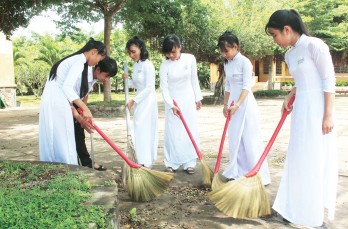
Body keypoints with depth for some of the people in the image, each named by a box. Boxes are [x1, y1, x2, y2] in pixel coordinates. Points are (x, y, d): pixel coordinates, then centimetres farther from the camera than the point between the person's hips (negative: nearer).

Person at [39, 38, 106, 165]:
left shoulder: (75, 60, 19)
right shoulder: (79, 61, -10)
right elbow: (66, 87, -22)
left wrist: (78, 116, 18)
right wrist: (85, 108, -23)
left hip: (52, 103, 9)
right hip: (56, 106, -9)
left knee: (53, 145, 11)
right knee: (63, 146, -5)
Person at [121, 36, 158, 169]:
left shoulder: (147, 65, -16)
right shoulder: (136, 65, 10)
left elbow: (149, 88, -18)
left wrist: (133, 100, -16)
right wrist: (127, 79, -2)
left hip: (148, 101, -9)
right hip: (140, 101, 9)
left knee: (143, 129, -7)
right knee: (142, 129, 12)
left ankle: (146, 162, 0)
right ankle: (146, 160, 21)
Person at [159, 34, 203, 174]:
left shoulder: (190, 59, -7)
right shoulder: (164, 65, -13)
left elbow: (194, 80, 3)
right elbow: (164, 87, -13)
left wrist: (198, 98, 7)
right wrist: (171, 105, -22)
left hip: (189, 100, 2)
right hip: (173, 101, -2)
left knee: (191, 131, 3)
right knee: (173, 132, -1)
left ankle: (189, 163, 12)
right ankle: (172, 163, 10)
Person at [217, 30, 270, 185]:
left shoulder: (244, 62, -12)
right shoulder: (227, 64, 11)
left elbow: (247, 86, -18)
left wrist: (237, 104, -28)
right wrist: (225, 105, 16)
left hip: (245, 103, -7)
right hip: (233, 104, 8)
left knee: (250, 139, -4)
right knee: (235, 139, 10)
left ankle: (259, 176, 5)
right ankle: (238, 173, 20)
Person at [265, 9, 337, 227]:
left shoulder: (314, 45, -13)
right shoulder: (289, 55, 10)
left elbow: (329, 80, -15)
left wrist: (328, 115, -18)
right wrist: (288, 98, 4)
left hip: (317, 109, -8)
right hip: (300, 110, 8)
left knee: (317, 160, 0)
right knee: (299, 159, 13)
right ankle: (299, 207, 26)